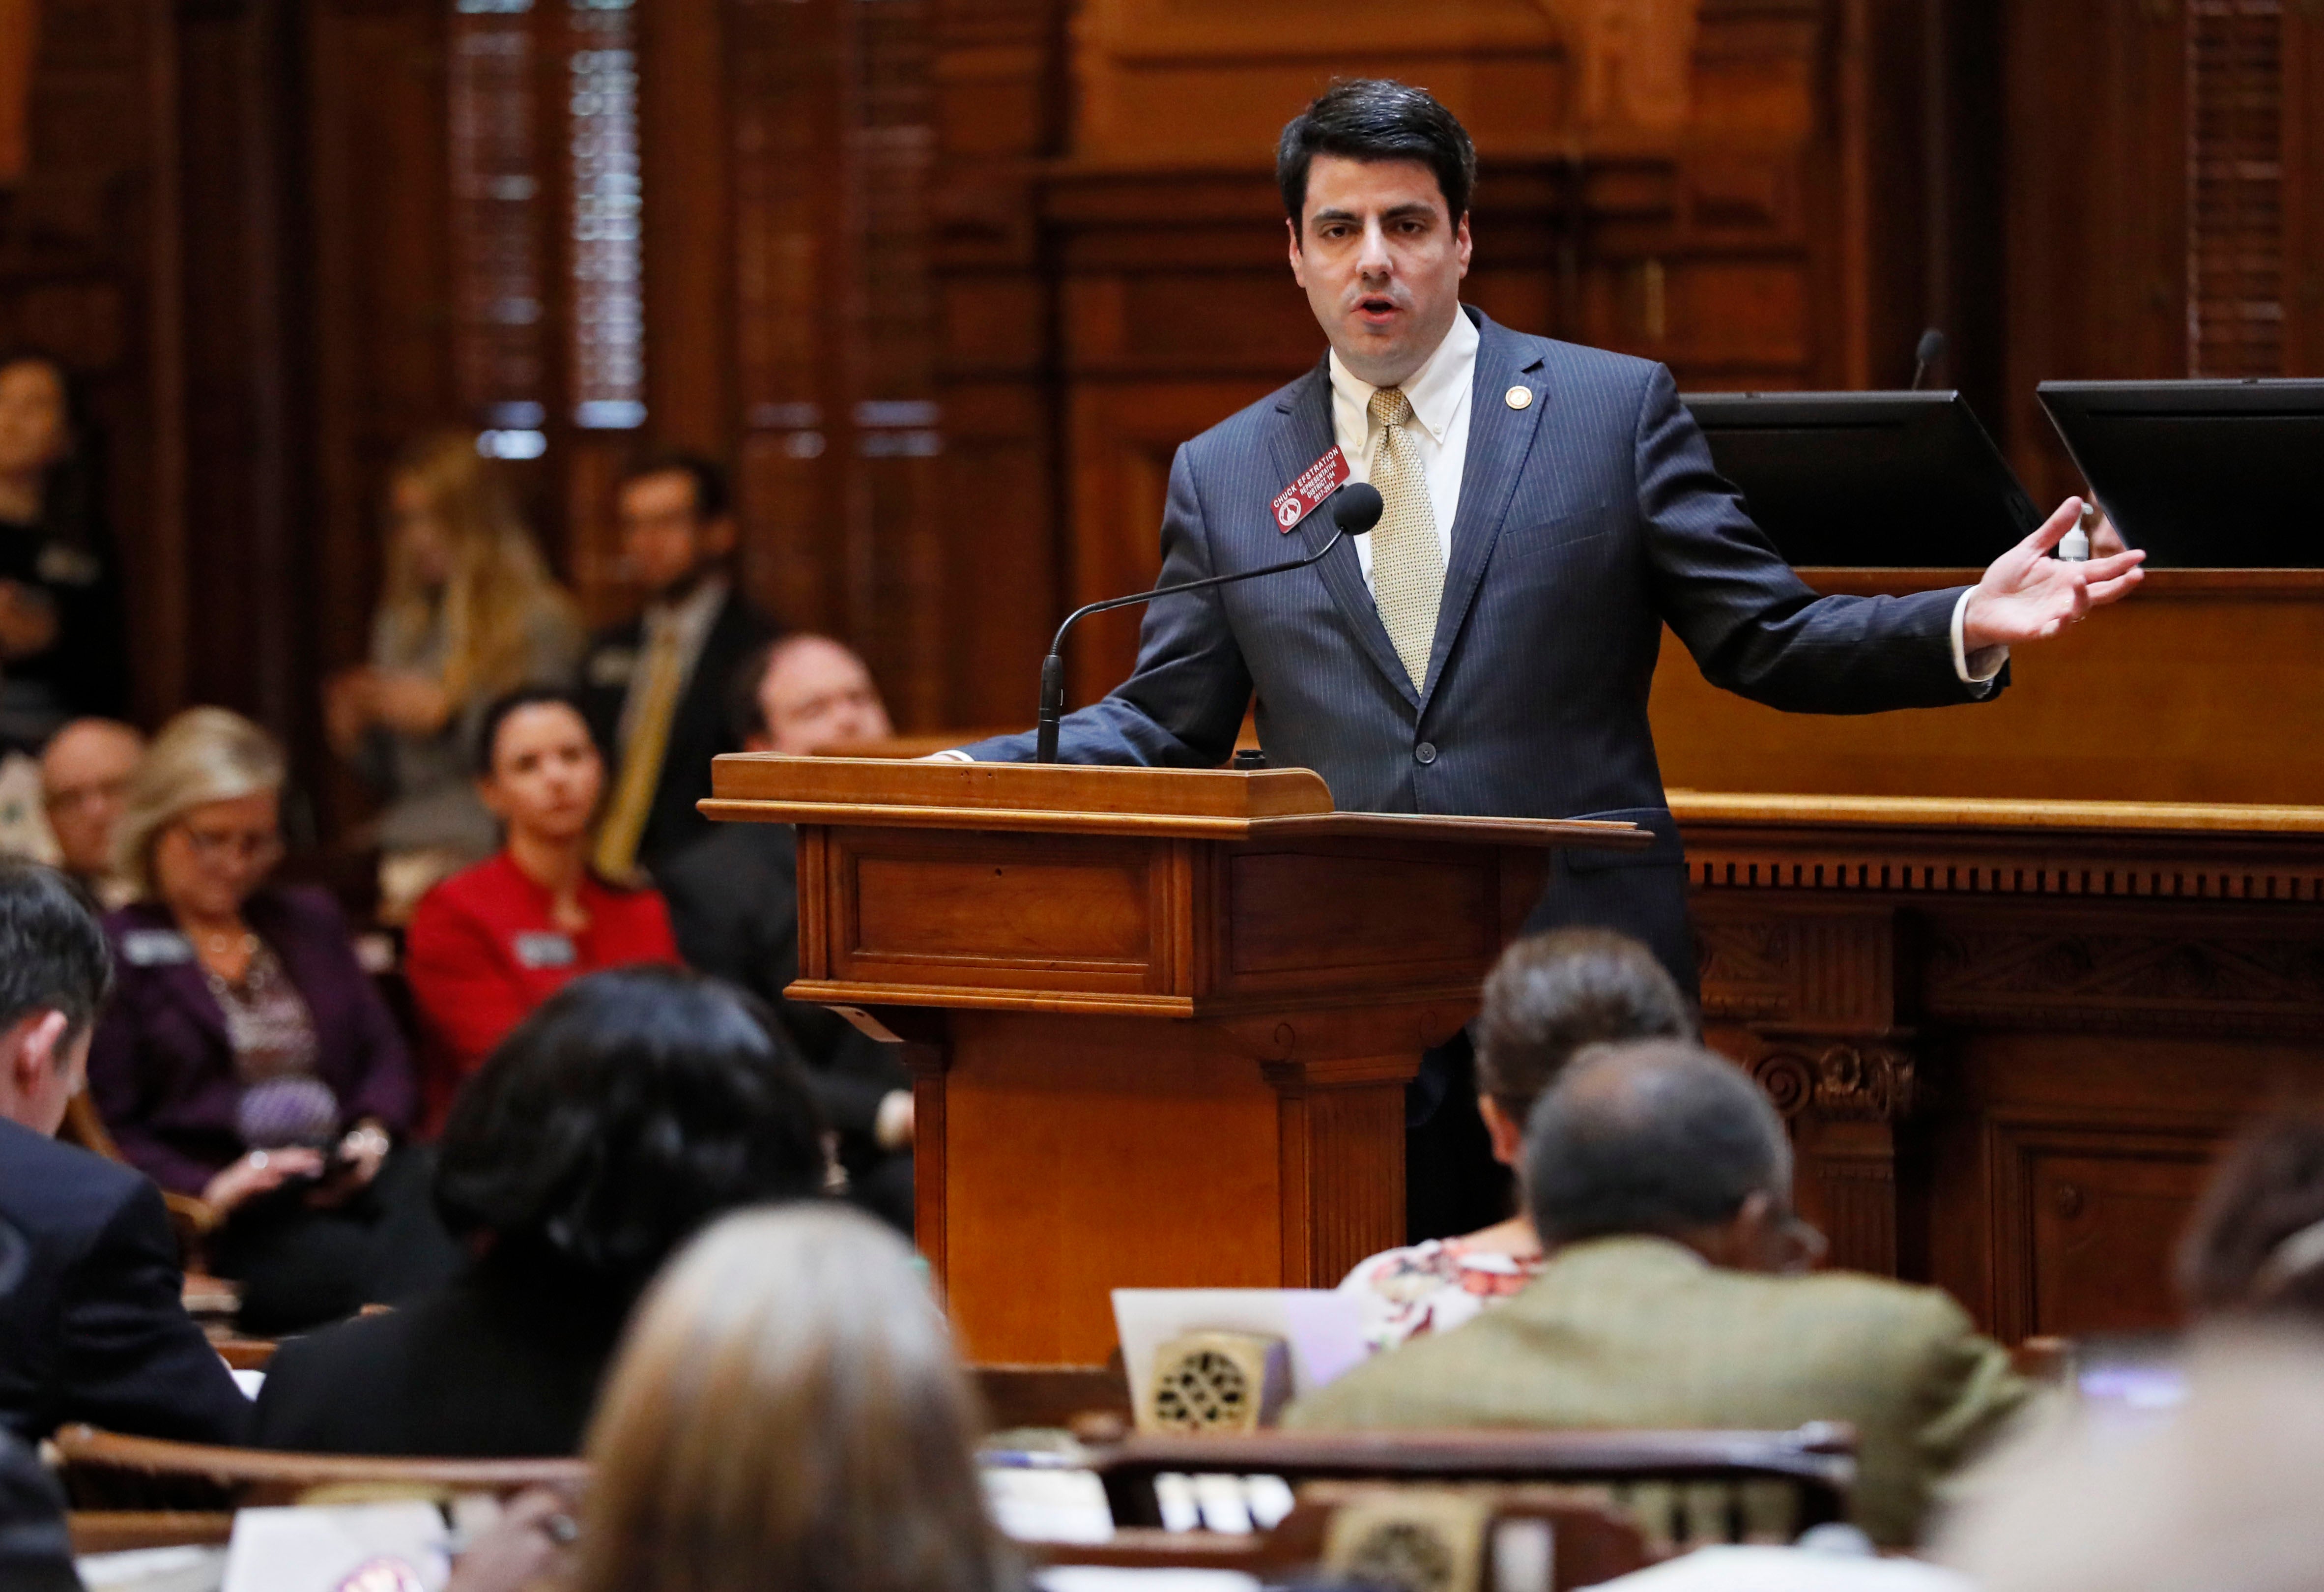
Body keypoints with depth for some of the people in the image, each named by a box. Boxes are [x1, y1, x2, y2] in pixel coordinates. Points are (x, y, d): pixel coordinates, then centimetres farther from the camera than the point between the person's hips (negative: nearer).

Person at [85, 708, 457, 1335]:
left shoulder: (310, 921, 28)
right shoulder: (115, 953, 9)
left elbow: (384, 1054, 24)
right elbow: (109, 1130, 2)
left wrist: (373, 1135, 2)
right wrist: (209, 1191, -14)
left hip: (345, 1183, 4)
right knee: (363, 1263, -37)